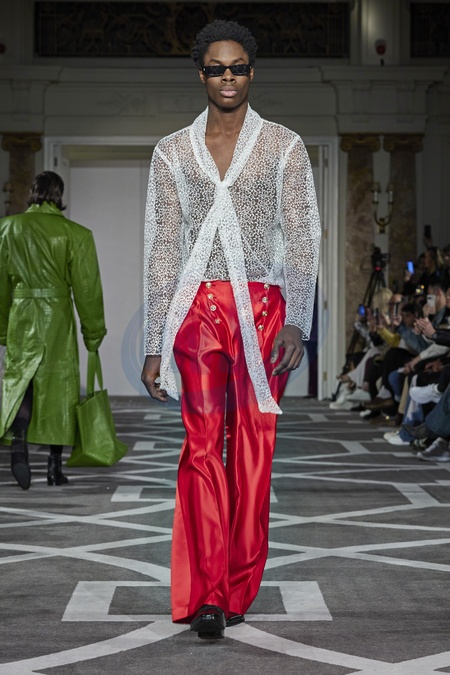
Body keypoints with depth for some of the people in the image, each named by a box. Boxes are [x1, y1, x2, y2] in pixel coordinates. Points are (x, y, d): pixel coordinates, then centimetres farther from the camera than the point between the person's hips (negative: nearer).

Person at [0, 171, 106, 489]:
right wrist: (93, 332, 7)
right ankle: (55, 466, 8)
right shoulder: (75, 234, -5)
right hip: (58, 319, -1)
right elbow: (87, 287, -3)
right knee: (58, 386, 6)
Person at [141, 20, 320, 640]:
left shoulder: (284, 147, 7)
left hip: (263, 308, -1)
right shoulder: (174, 151, 10)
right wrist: (155, 345, 5)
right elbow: (161, 250, 9)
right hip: (198, 306, 1)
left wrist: (297, 323, -11)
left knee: (253, 449, 0)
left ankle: (237, 591, 11)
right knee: (202, 445, -7)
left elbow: (302, 241, 2)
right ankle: (206, 595, -6)